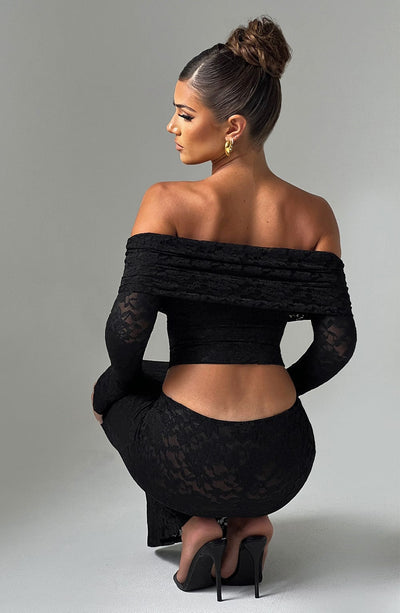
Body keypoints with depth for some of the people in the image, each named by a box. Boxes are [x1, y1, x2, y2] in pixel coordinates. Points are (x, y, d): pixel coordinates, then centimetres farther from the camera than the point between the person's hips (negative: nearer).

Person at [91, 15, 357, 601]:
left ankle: (194, 524, 13)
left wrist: (110, 386, 6)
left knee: (118, 391, 32)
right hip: (281, 466, 4)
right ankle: (247, 521, 14)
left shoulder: (167, 203, -12)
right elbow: (337, 342, -1)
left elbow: (128, 325, -16)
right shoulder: (315, 215, -1)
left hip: (190, 459, -4)